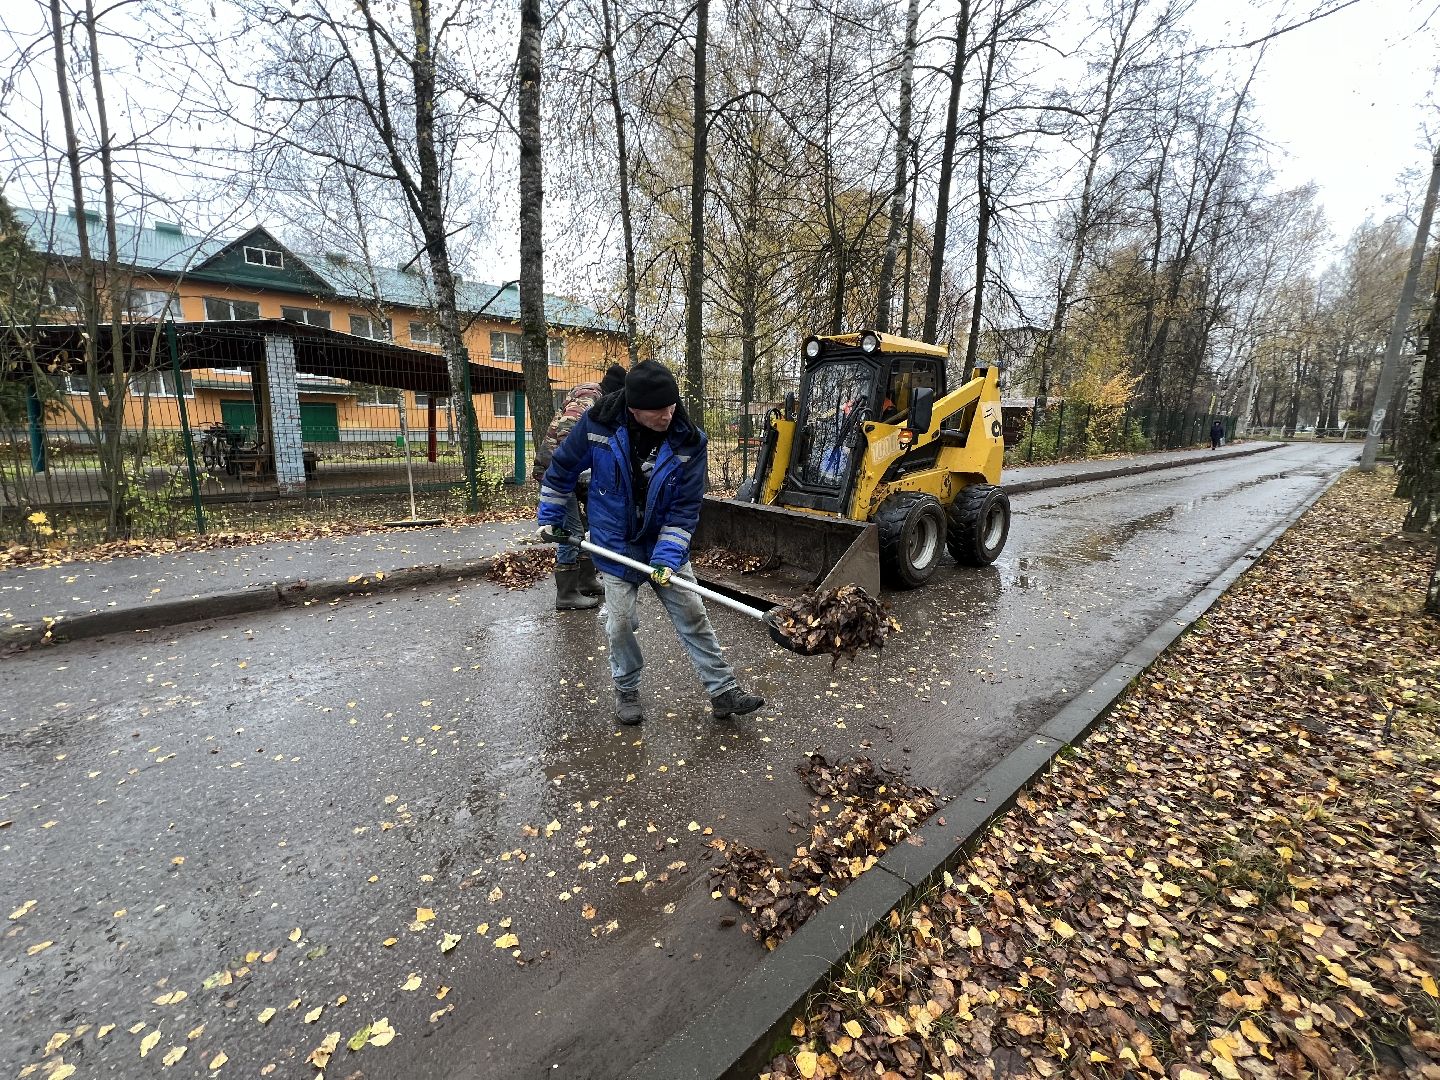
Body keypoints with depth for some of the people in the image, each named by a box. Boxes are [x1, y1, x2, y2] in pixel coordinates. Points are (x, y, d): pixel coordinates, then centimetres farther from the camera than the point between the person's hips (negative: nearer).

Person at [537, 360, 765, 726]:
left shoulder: (689, 441, -18)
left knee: (693, 618, 4)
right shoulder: (597, 425, -17)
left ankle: (723, 691, 17)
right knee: (620, 625, 5)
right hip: (616, 548, 0)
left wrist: (667, 556, -23)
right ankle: (626, 691, 29)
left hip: (666, 547, 1)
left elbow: (685, 508, -15)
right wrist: (549, 517, 7)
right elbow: (562, 469, 0)